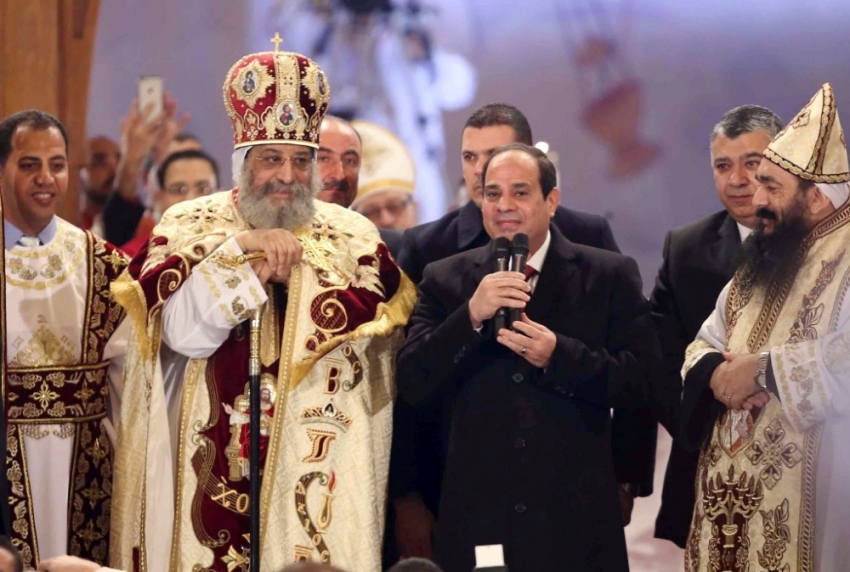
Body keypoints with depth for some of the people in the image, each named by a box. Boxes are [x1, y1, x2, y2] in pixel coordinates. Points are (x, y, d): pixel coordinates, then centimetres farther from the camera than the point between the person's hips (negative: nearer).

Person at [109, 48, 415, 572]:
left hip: (317, 469, 1)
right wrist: (239, 248, -15)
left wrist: (295, 274, -13)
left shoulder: (353, 236, 7)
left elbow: (380, 324, -8)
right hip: (213, 465, -1)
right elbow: (182, 332, -10)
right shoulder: (189, 227, 4)